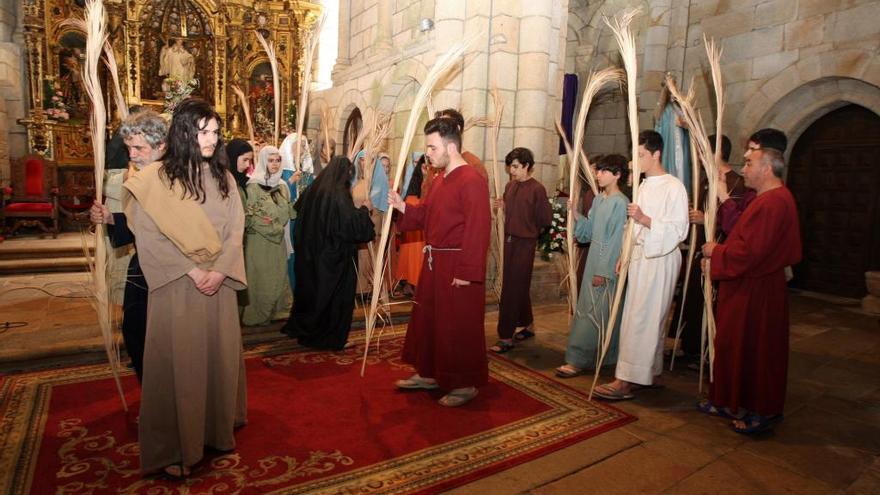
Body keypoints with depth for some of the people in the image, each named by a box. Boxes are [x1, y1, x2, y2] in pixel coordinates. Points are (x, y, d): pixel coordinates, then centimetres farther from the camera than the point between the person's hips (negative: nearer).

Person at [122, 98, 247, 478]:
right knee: (179, 360, 2)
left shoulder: (223, 177, 7)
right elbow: (149, 237, -9)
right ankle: (174, 446, 17)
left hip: (219, 285, 4)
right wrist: (193, 271, -15)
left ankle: (217, 429, 29)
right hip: (177, 287, -4)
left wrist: (219, 271, -11)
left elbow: (235, 230, 2)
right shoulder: (155, 178, -5)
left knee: (220, 355, 11)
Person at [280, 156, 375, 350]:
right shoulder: (339, 193, -19)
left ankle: (302, 329, 33)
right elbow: (352, 223, -24)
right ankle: (331, 338, 15)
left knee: (313, 290, 20)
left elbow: (298, 210, 19)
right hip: (335, 254, -7)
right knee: (334, 294, 5)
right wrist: (364, 210, -6)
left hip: (312, 254, 7)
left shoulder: (313, 190, 3)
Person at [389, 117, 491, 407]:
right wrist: (402, 207, 0)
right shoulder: (439, 180, 13)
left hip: (458, 269, -9)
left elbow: (477, 231, -22)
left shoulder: (472, 181, -17)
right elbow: (425, 216, 17)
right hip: (433, 263, 10)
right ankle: (429, 374, 34)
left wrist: (466, 273, -23)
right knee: (427, 320, 18)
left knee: (459, 327, 2)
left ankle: (466, 384, 19)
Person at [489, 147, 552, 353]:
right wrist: (503, 206, 0)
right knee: (519, 286, 17)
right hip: (509, 240, 7)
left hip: (525, 243, -7)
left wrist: (530, 229, 1)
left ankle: (506, 337, 1)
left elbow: (546, 219, -9)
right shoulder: (510, 185, 9)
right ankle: (528, 325, 34)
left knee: (512, 289, -6)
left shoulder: (537, 189, -11)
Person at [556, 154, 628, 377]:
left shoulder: (620, 202, -12)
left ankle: (579, 360, 1)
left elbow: (617, 240, -16)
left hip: (608, 266, -8)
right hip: (593, 260, 8)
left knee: (596, 314, -4)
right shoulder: (598, 199, 12)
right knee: (586, 308, 12)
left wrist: (604, 271, -17)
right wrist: (575, 214, -1)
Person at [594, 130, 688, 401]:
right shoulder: (644, 186, 14)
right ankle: (650, 374, 22)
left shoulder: (673, 187, -9)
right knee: (650, 319, 12)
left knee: (642, 319, -8)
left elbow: (679, 229, -14)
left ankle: (626, 381, -4)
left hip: (660, 259, -8)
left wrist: (644, 219, -23)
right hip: (640, 256, 8)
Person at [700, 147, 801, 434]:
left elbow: (749, 252, -26)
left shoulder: (772, 203, -22)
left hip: (755, 292, -11)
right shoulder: (771, 198, 14)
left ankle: (762, 412, 17)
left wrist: (716, 251, -12)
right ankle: (732, 402, 29)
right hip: (748, 287, 11)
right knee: (735, 345, 16)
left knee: (754, 350, 2)